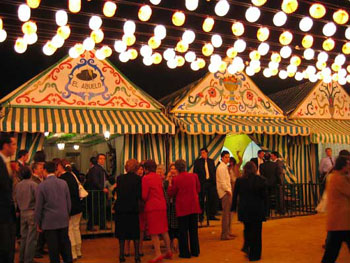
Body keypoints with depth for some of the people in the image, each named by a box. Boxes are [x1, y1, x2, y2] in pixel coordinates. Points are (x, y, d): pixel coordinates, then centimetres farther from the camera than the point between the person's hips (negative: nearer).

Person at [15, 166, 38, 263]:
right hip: (32, 212, -6)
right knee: (31, 238, 1)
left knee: (23, 237, 16)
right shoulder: (33, 184, -15)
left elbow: (16, 200, 10)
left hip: (22, 213, 6)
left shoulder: (18, 185, 3)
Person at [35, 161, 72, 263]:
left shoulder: (41, 186, -10)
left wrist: (38, 223, 5)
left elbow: (38, 206, -6)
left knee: (53, 248, 6)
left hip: (49, 221, -3)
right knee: (65, 244, 14)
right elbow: (69, 202, 5)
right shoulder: (64, 183, -1)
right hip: (63, 221, 3)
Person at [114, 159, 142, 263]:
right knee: (135, 232, 10)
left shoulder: (120, 178, 0)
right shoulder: (138, 178, -9)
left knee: (122, 232, 13)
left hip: (120, 208, 3)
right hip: (133, 208, -2)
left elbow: (117, 193, 6)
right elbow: (139, 195, -12)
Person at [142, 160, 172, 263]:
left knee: (154, 232, -1)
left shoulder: (146, 178, -11)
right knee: (164, 230, 15)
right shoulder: (158, 177, 10)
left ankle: (158, 254, -2)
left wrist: (144, 201, 9)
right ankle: (168, 251, 22)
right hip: (162, 205, 7)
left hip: (152, 206, -7)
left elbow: (144, 195, -11)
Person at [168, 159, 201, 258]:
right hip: (194, 206, 4)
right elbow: (198, 189, 9)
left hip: (182, 207, -4)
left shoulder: (175, 179, -15)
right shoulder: (194, 176, -4)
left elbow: (171, 193, -6)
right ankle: (195, 251, 22)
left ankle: (185, 253, 11)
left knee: (183, 230, 7)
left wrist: (170, 183, 6)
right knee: (193, 229, 14)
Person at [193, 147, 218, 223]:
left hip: (210, 182, 3)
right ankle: (201, 216, 12)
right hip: (202, 183, -3)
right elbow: (195, 173, 0)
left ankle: (211, 215, 17)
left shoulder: (211, 161, 10)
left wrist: (214, 180, 2)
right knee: (201, 200, 3)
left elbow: (214, 171, 12)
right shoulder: (197, 162, 1)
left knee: (212, 199, 5)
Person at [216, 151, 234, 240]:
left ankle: (228, 232, 23)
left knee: (228, 213, 15)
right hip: (225, 193, -10)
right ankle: (224, 234, -4)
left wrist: (229, 191, 14)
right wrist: (228, 191, -17)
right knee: (226, 213, -8)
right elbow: (222, 182, -19)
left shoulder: (225, 167, 18)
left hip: (227, 192, 10)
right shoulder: (221, 167, -14)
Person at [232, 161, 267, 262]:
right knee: (256, 232, 8)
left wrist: (234, 207, 11)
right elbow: (264, 196, -5)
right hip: (257, 210, -2)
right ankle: (254, 255, 15)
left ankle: (246, 247, 23)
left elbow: (235, 195, 0)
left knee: (247, 229, 26)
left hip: (244, 210, 2)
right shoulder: (261, 180, -9)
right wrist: (263, 208, 10)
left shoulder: (239, 180, -6)